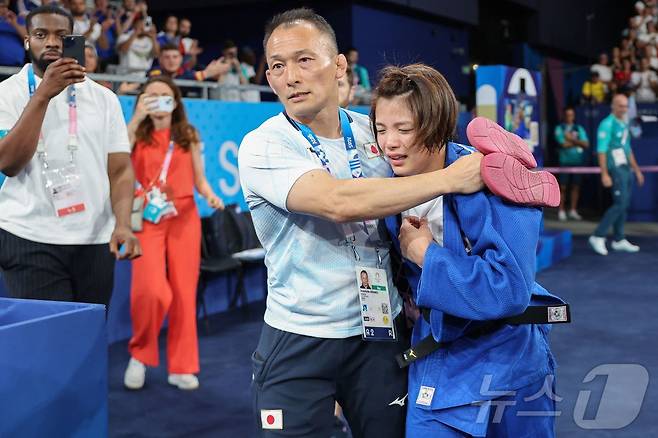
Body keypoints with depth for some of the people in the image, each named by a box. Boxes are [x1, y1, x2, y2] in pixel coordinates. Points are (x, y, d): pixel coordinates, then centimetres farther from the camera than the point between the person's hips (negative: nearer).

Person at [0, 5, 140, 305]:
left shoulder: (104, 98, 9)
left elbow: (120, 170, 6)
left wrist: (123, 224, -11)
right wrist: (43, 94, -18)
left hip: (96, 241, 3)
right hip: (31, 239, -3)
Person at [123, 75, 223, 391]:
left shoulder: (189, 135, 10)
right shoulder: (136, 134, 5)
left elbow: (199, 180, 12)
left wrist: (211, 196, -9)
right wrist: (137, 118, -18)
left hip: (184, 217, 2)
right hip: (148, 218, -2)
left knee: (183, 292, 2)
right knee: (151, 289, -18)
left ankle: (181, 367, 12)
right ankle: (140, 354, 6)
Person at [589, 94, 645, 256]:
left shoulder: (624, 125, 16)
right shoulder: (607, 124, -10)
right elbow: (601, 151, -16)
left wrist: (636, 169, 22)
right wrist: (604, 174, -22)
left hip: (627, 169, 9)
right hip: (616, 169, -9)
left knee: (624, 205, 9)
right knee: (620, 204, -14)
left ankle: (618, 240, 15)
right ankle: (598, 236, -9)